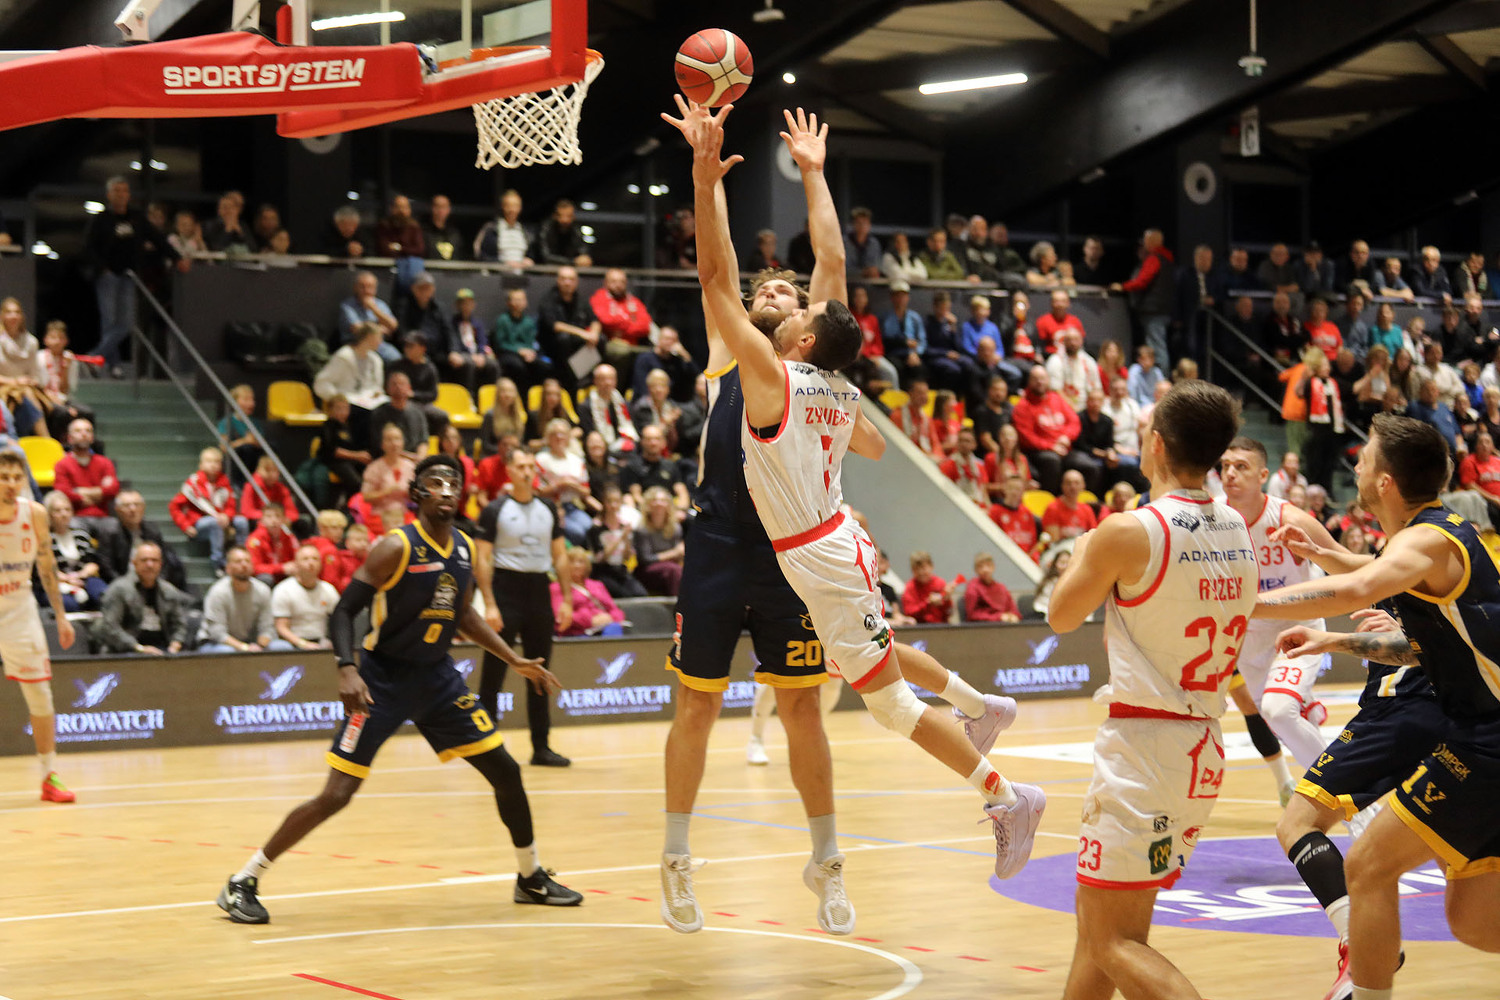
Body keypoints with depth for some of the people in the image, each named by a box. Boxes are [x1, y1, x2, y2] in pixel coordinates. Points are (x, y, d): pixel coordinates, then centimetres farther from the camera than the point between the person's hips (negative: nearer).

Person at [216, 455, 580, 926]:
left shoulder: (466, 550, 3)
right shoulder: (396, 547, -17)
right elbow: (344, 611, -18)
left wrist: (516, 661, 17)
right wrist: (347, 669, -33)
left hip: (437, 676, 6)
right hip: (383, 678, -6)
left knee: (505, 771, 6)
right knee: (337, 794, -12)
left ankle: (531, 878, 26)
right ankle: (243, 883, -2)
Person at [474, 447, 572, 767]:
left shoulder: (548, 509, 10)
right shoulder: (495, 510, -4)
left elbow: (560, 555, 14)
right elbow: (482, 559, -8)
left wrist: (567, 599, 6)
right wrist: (489, 605, -16)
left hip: (539, 589, 5)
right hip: (506, 588, -5)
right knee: (494, 672, -3)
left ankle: (541, 746, 13)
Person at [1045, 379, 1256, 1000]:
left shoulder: (1128, 532, -14)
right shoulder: (1237, 531, 7)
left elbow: (1061, 617, 2)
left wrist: (1083, 553, 19)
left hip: (1144, 745, -8)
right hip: (1205, 750, 8)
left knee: (1114, 943, -7)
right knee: (1094, 916, 20)